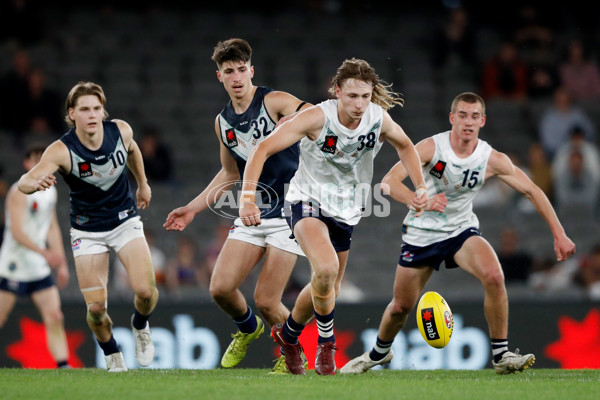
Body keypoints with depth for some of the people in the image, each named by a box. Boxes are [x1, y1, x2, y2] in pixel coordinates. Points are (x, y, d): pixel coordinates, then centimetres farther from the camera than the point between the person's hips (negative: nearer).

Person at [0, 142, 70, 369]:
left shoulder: (50, 191, 13)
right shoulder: (19, 192, -12)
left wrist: (62, 263, 18)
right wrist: (45, 253, -30)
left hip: (40, 269, 7)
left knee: (55, 317, -6)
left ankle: (63, 366, -10)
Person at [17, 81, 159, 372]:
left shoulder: (121, 131, -13)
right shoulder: (62, 150, -24)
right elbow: (24, 183, -38)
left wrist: (142, 183, 24)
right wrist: (35, 182, -61)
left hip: (125, 220, 2)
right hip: (87, 232, -2)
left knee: (145, 290, -18)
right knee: (96, 307, -10)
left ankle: (140, 326, 18)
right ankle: (112, 356, 21)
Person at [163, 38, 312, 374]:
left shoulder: (274, 102, -9)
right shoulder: (223, 122, 12)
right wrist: (193, 208, 22)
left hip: (289, 212, -6)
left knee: (267, 301, -10)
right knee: (221, 288, -8)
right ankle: (248, 328, 27)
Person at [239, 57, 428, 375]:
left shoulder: (379, 119, -12)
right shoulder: (317, 117, -24)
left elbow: (404, 145, 13)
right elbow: (263, 150, -22)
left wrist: (420, 187, 4)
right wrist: (248, 197, -32)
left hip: (346, 211, 5)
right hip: (308, 202, -5)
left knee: (327, 288, 14)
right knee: (326, 268, -31)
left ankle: (288, 333, 43)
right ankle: (326, 341, -8)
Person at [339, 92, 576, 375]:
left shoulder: (492, 160, -14)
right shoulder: (431, 147, -19)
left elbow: (532, 191, -5)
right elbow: (389, 182, -26)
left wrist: (559, 234, -9)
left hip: (462, 230, 1)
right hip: (422, 232, -1)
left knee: (494, 276, -28)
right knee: (401, 306, 8)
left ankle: (501, 355, -15)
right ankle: (379, 352, 41)